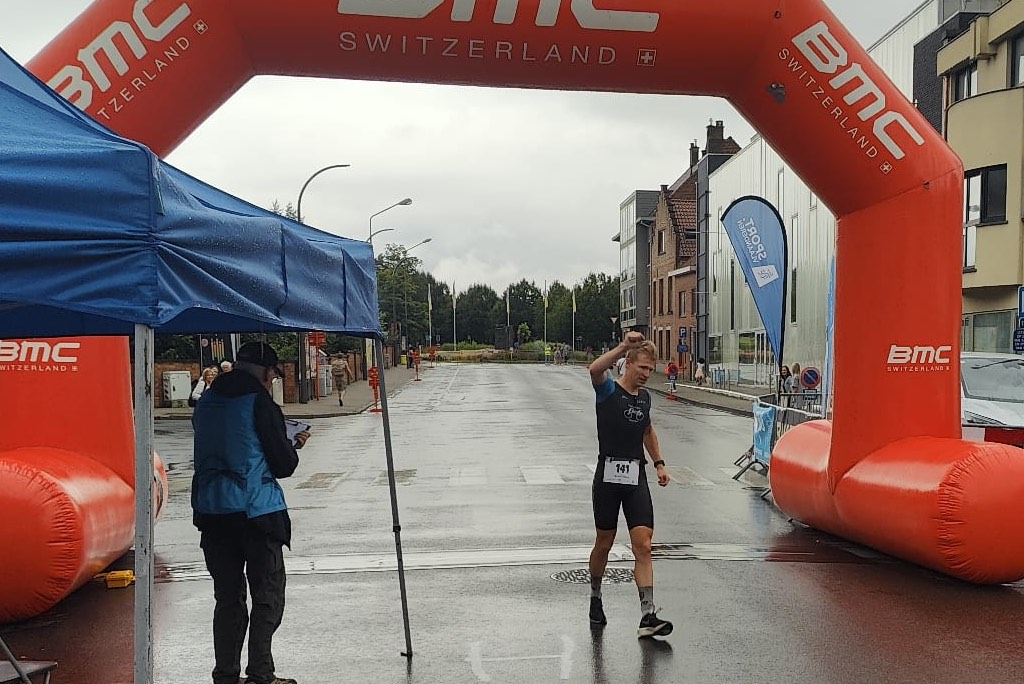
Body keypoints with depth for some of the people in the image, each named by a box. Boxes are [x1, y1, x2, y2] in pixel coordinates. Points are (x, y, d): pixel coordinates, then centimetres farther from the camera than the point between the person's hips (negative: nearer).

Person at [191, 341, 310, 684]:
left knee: (227, 597, 14)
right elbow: (283, 466, -8)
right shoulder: (260, 403, -10)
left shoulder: (206, 402, 9)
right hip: (257, 513, -6)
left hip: (212, 512, 6)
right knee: (268, 596, 5)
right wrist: (296, 444, 12)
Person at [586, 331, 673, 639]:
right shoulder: (608, 390, -6)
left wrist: (659, 464, 20)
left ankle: (648, 616, -6)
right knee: (604, 543, 9)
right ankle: (595, 597, 34)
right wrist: (623, 347, -37)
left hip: (636, 477, 4)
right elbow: (594, 369, -30)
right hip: (608, 475, -4)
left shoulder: (645, 397, 12)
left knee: (643, 545, -6)